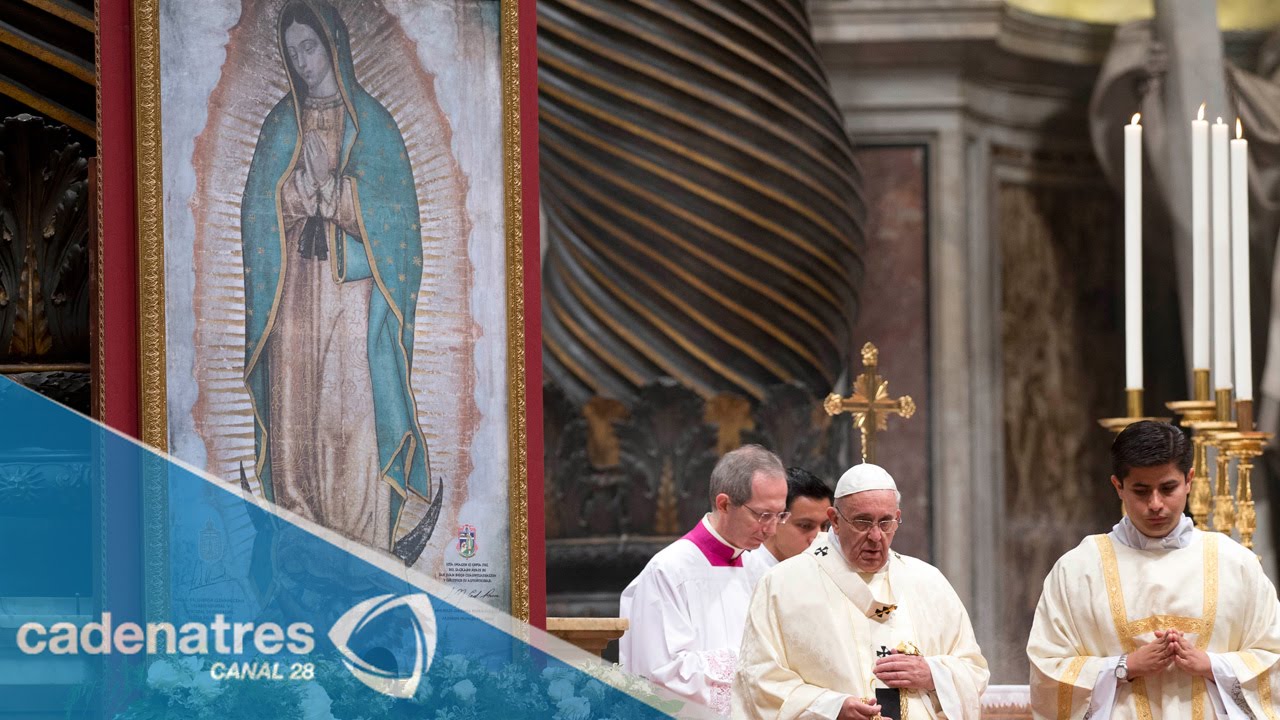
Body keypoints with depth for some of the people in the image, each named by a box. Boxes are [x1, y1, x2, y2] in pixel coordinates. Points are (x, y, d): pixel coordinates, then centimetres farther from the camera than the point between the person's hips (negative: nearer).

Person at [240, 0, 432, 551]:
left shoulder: (371, 122, 5)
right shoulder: (281, 124, 12)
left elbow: (392, 211, -1)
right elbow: (260, 210, 3)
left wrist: (331, 188, -12)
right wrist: (303, 187, -13)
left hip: (355, 287, -2)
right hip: (294, 288, 2)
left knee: (355, 414, -9)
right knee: (294, 413, -2)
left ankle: (364, 558, -6)